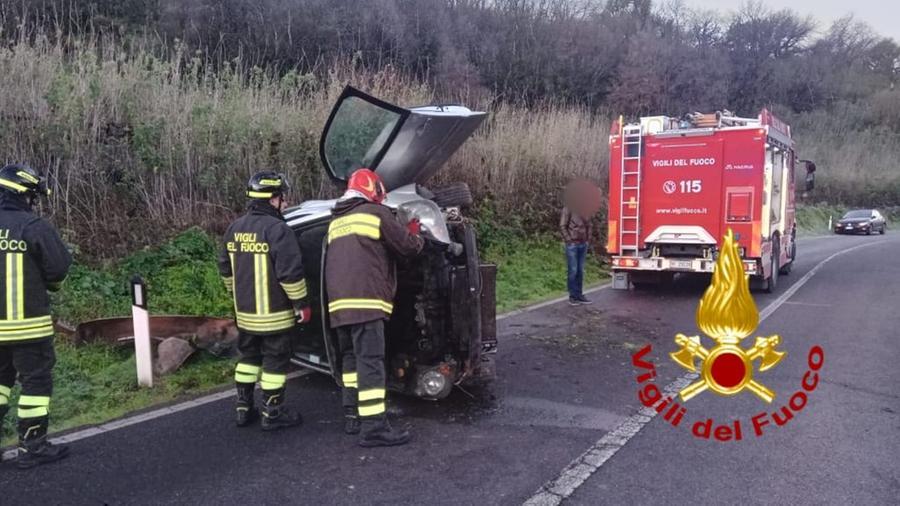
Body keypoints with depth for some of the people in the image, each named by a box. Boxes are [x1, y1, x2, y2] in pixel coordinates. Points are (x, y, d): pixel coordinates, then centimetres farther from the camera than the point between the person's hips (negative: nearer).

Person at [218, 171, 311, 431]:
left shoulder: (235, 229, 7)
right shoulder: (277, 229, -19)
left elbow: (226, 268, 16)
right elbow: (290, 273, -21)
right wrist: (301, 303, -11)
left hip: (245, 312, 7)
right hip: (274, 313, -7)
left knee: (248, 357, 19)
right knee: (275, 360, 3)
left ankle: (244, 408, 26)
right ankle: (272, 413, 10)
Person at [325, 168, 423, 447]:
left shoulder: (336, 221, 21)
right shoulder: (376, 213, -1)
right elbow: (408, 246, 0)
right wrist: (416, 236, 23)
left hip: (339, 301, 8)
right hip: (365, 300, -8)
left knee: (351, 357, 17)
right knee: (370, 361, -9)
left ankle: (353, 415, 20)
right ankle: (374, 427, -11)